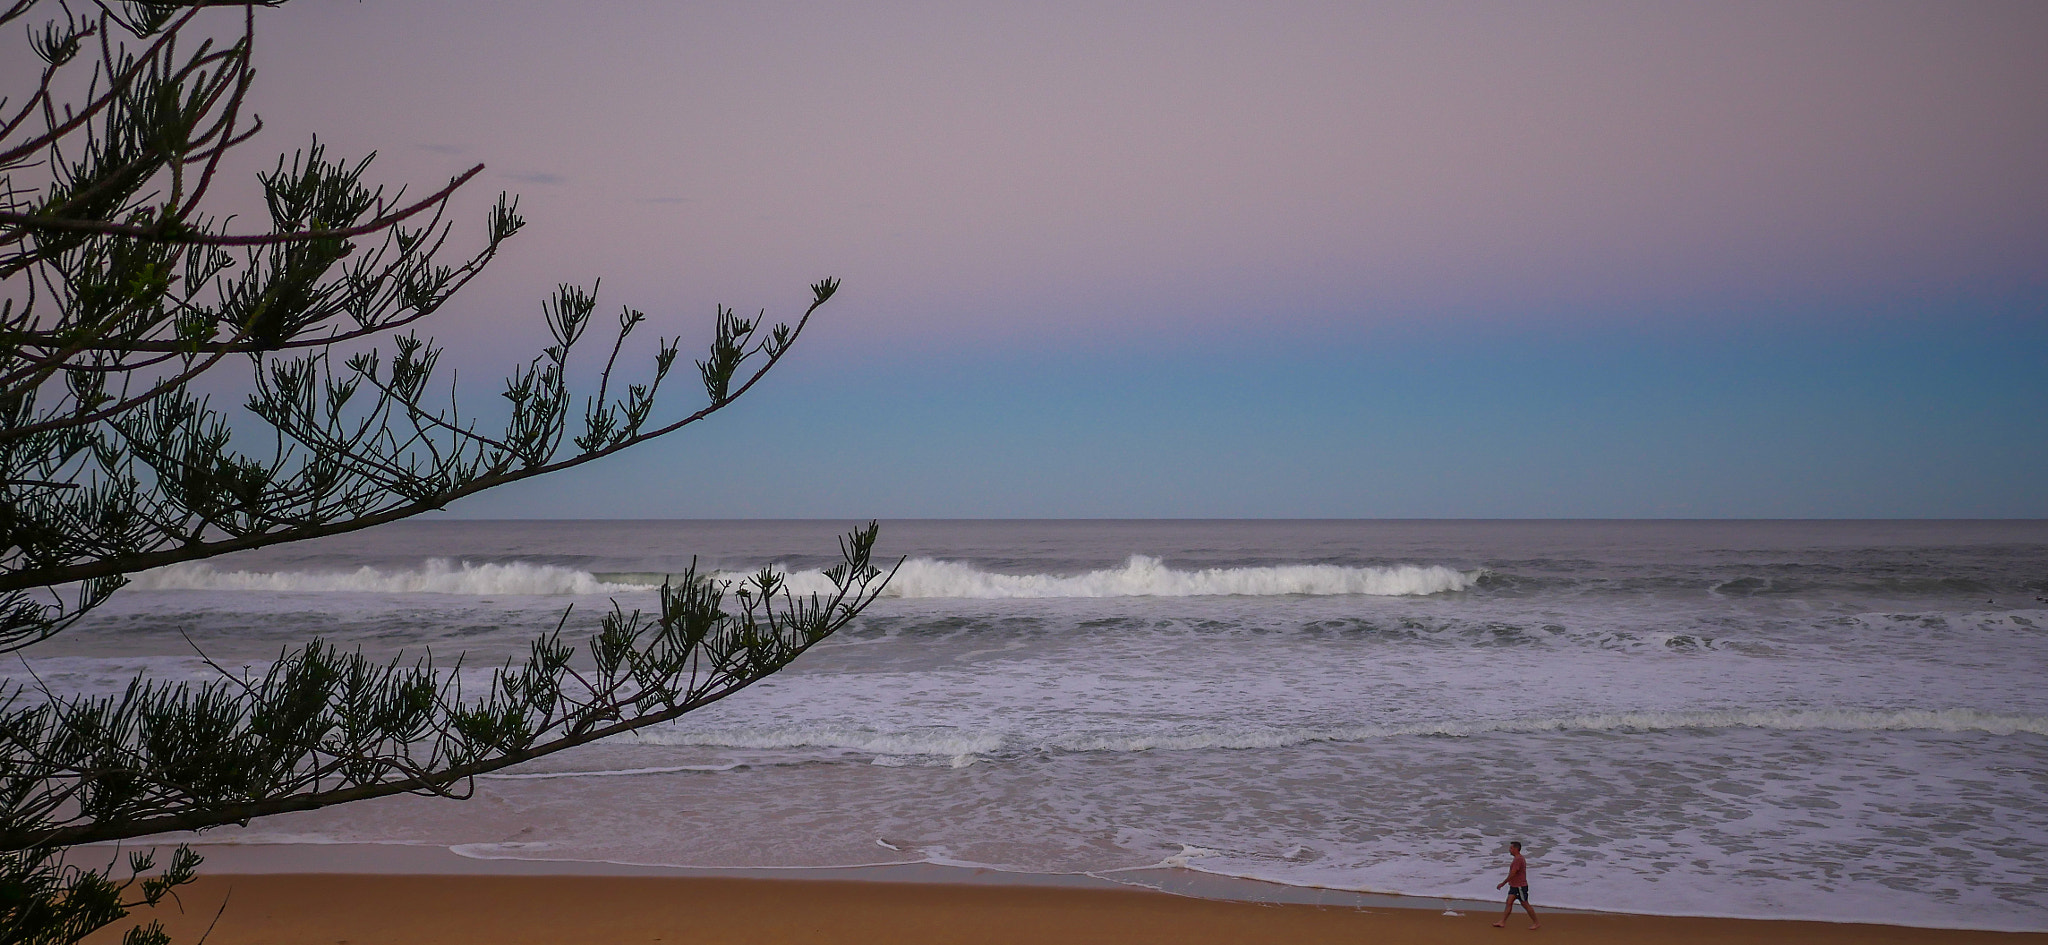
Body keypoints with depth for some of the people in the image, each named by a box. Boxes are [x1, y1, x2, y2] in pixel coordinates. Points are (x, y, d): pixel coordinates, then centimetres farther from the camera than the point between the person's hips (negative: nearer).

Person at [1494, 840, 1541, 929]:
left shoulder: (1518, 860, -21)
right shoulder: (1518, 858, 12)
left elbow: (1512, 874, -23)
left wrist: (1503, 883, -18)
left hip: (1520, 887, -10)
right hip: (1514, 886, 10)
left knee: (1525, 905, -1)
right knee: (1509, 903, 5)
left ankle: (1536, 923, 10)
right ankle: (1502, 922, 4)